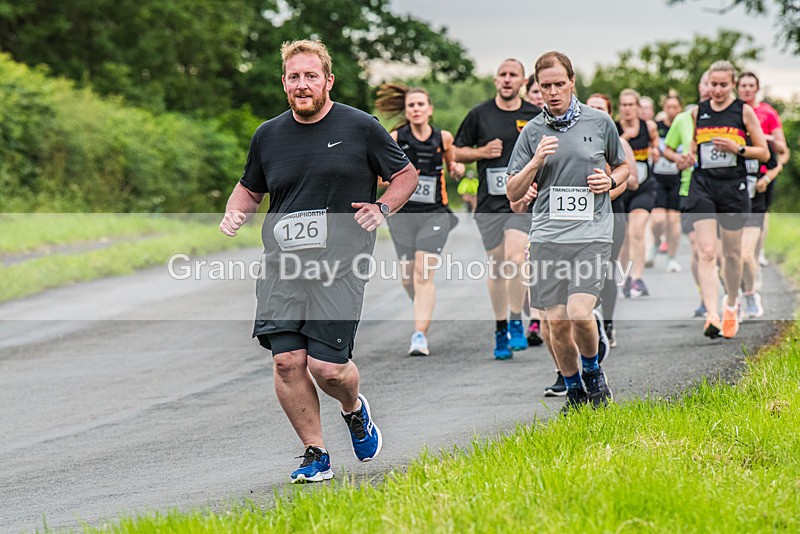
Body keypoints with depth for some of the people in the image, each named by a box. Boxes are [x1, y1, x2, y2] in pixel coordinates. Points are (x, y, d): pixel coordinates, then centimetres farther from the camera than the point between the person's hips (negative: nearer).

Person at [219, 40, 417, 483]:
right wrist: (234, 213, 3)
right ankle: (315, 455, 11)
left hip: (339, 267, -3)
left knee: (327, 367, -9)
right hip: (281, 264, 3)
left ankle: (354, 409, 27)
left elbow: (406, 174, 12)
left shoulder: (360, 127, 1)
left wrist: (384, 208, -6)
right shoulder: (268, 135, 10)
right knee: (286, 362, -6)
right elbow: (250, 189, 25)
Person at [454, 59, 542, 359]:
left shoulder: (537, 117, 4)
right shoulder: (479, 115, 5)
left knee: (515, 258, -21)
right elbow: (457, 152, 11)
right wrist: (482, 151, -6)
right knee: (496, 267, 7)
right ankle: (501, 331, 20)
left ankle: (516, 323, -5)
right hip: (489, 202, 2)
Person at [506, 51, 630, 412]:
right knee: (556, 323, 2)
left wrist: (610, 180, -1)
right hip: (547, 237, 2)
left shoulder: (600, 122, 6)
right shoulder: (532, 132, 7)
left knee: (579, 313, -18)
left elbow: (623, 166, 21)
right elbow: (513, 193, 7)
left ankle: (592, 372, 11)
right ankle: (574, 392, 22)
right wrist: (535, 162, -10)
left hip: (591, 234, -2)